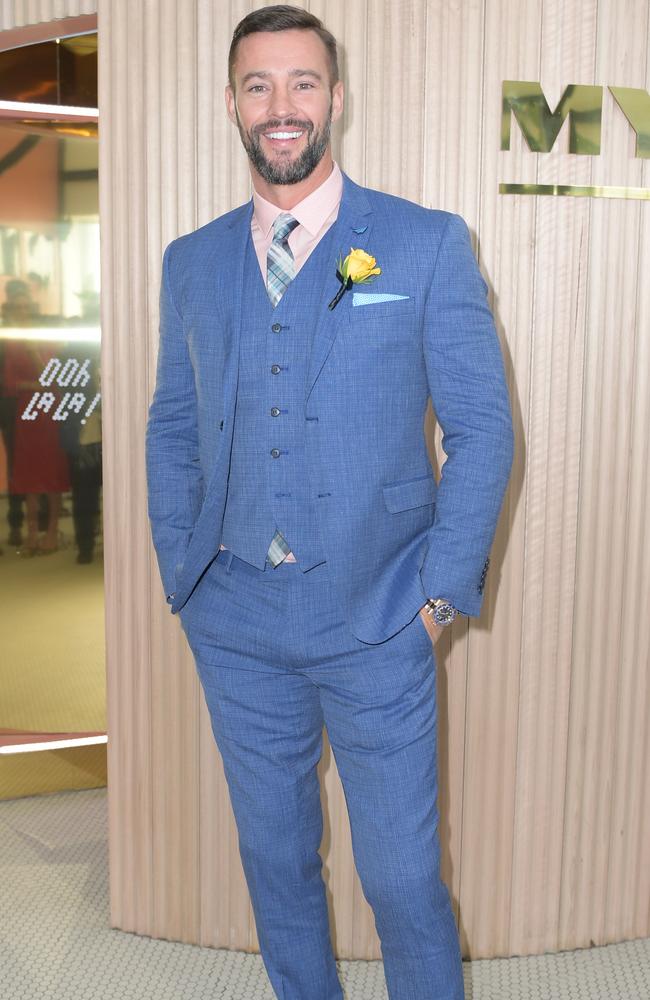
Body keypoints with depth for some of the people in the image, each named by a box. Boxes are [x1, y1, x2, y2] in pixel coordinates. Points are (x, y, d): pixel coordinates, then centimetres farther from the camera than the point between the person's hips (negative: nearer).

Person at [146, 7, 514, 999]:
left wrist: (441, 594, -8)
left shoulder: (427, 245, -2)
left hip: (377, 623, -3)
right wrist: (181, 574, 5)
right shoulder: (190, 263, 8)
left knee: (403, 877, 5)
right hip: (234, 627, 4)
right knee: (275, 861, 18)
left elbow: (482, 430, -3)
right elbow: (171, 431, 14)